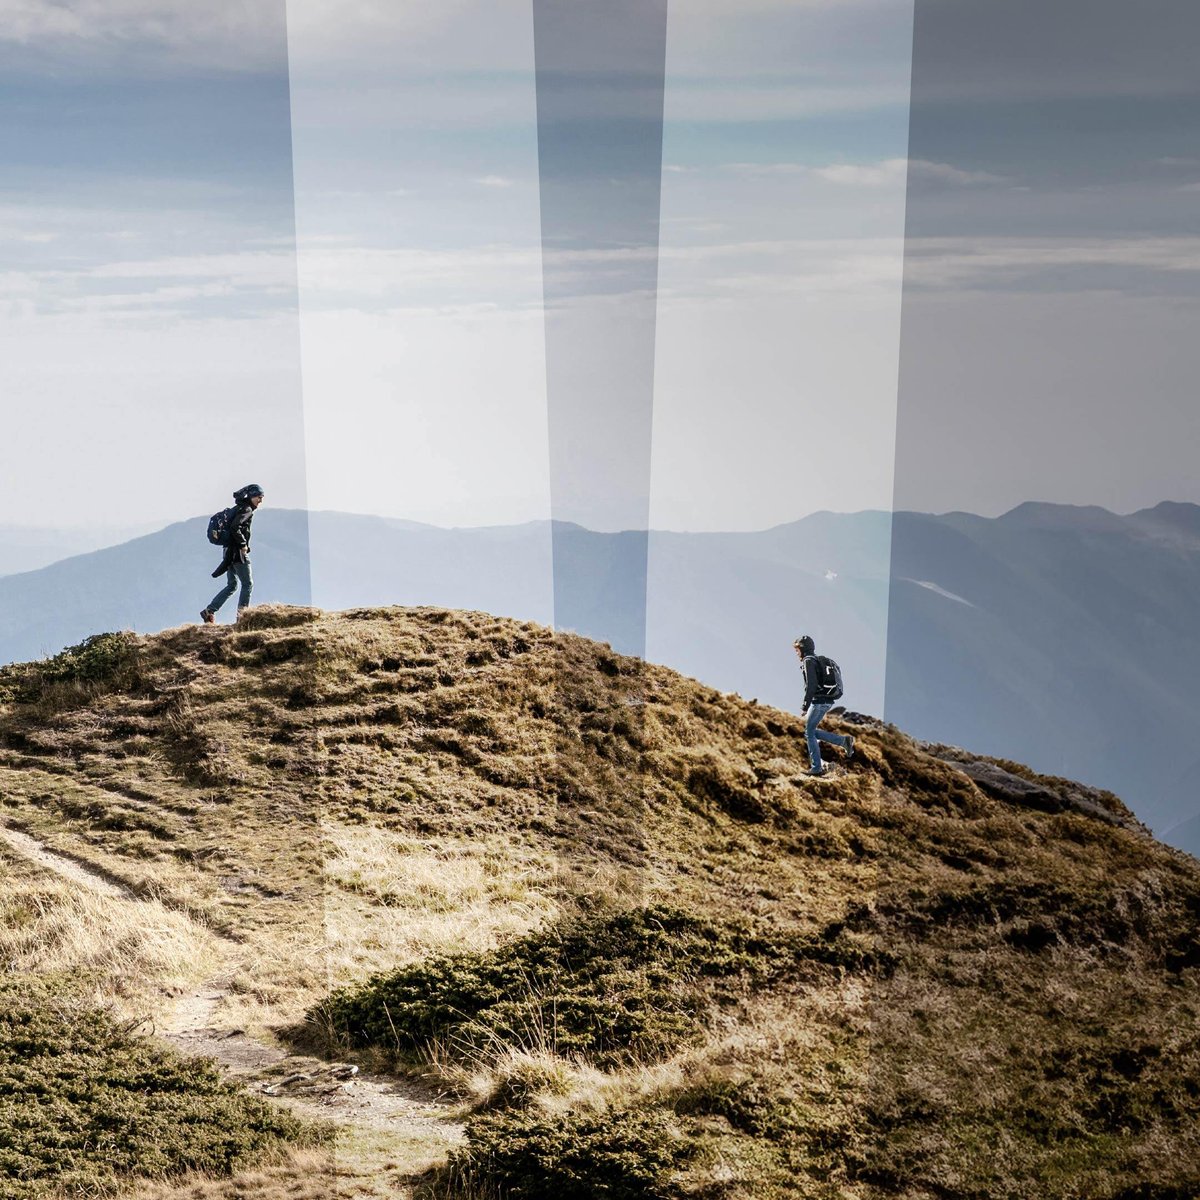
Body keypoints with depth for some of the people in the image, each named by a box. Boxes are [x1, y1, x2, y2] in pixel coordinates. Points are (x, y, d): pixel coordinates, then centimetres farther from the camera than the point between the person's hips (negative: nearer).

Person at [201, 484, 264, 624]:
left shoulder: (239, 508, 19)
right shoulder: (247, 510, -11)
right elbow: (235, 527, -26)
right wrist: (243, 544, -17)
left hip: (230, 551, 9)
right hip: (238, 552, -9)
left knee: (232, 585, 12)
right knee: (248, 584, -2)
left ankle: (209, 611, 6)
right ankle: (241, 616, -3)